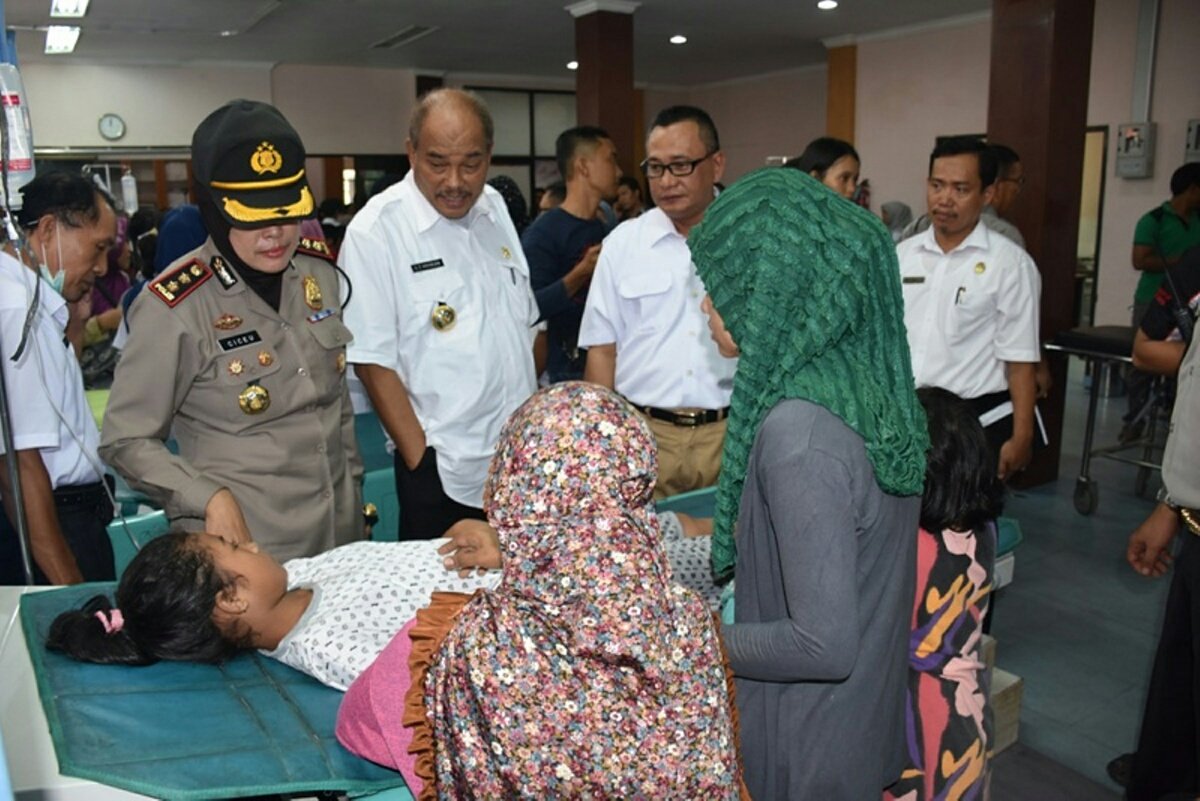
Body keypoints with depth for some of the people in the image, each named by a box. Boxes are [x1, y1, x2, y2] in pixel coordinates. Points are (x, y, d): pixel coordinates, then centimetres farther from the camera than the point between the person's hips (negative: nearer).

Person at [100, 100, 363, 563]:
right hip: (242, 549, -5)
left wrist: (352, 485, 13)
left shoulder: (318, 272, 0)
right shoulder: (175, 306, -16)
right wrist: (209, 499, -21)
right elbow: (126, 440, -8)